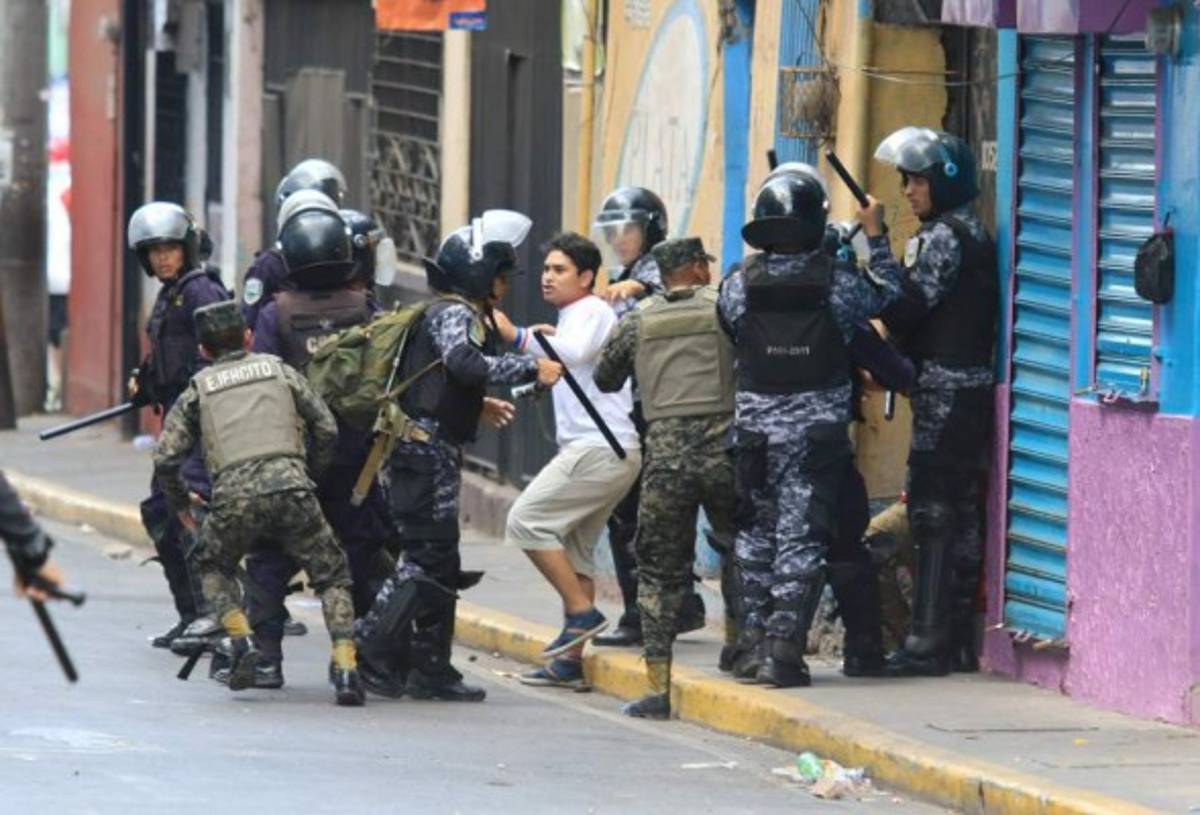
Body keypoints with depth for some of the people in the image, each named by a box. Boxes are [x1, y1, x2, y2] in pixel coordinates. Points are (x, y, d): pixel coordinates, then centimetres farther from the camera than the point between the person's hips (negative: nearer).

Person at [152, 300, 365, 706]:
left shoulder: (199, 388, 19)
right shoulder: (279, 371, 20)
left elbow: (166, 458, 13)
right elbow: (327, 430, 16)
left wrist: (181, 506, 29)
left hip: (234, 496, 0)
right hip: (290, 486, 0)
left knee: (212, 566, 28)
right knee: (332, 575, 13)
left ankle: (242, 640, 6)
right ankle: (345, 668, -6)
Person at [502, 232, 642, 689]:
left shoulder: (592, 313, -7)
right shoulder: (572, 319, 24)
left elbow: (574, 352, -28)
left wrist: (518, 338, -34)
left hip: (600, 447, -10)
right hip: (588, 448, 10)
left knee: (527, 520, -14)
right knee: (574, 549, 10)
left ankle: (582, 614, -12)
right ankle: (570, 661, 9)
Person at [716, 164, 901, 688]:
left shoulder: (741, 284, -5)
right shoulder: (838, 282, -10)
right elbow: (888, 299, 8)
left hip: (755, 426, 2)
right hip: (819, 431, -2)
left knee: (756, 534, 14)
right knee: (802, 537, 1)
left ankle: (753, 643, 16)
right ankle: (784, 649, -4)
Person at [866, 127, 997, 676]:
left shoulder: (946, 236, -12)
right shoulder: (970, 233, 19)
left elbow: (907, 305, -19)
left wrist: (877, 241, -15)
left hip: (946, 392, -10)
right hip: (969, 389, 10)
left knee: (934, 512, -10)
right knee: (957, 512, 11)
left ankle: (928, 642, -12)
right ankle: (956, 640, 15)